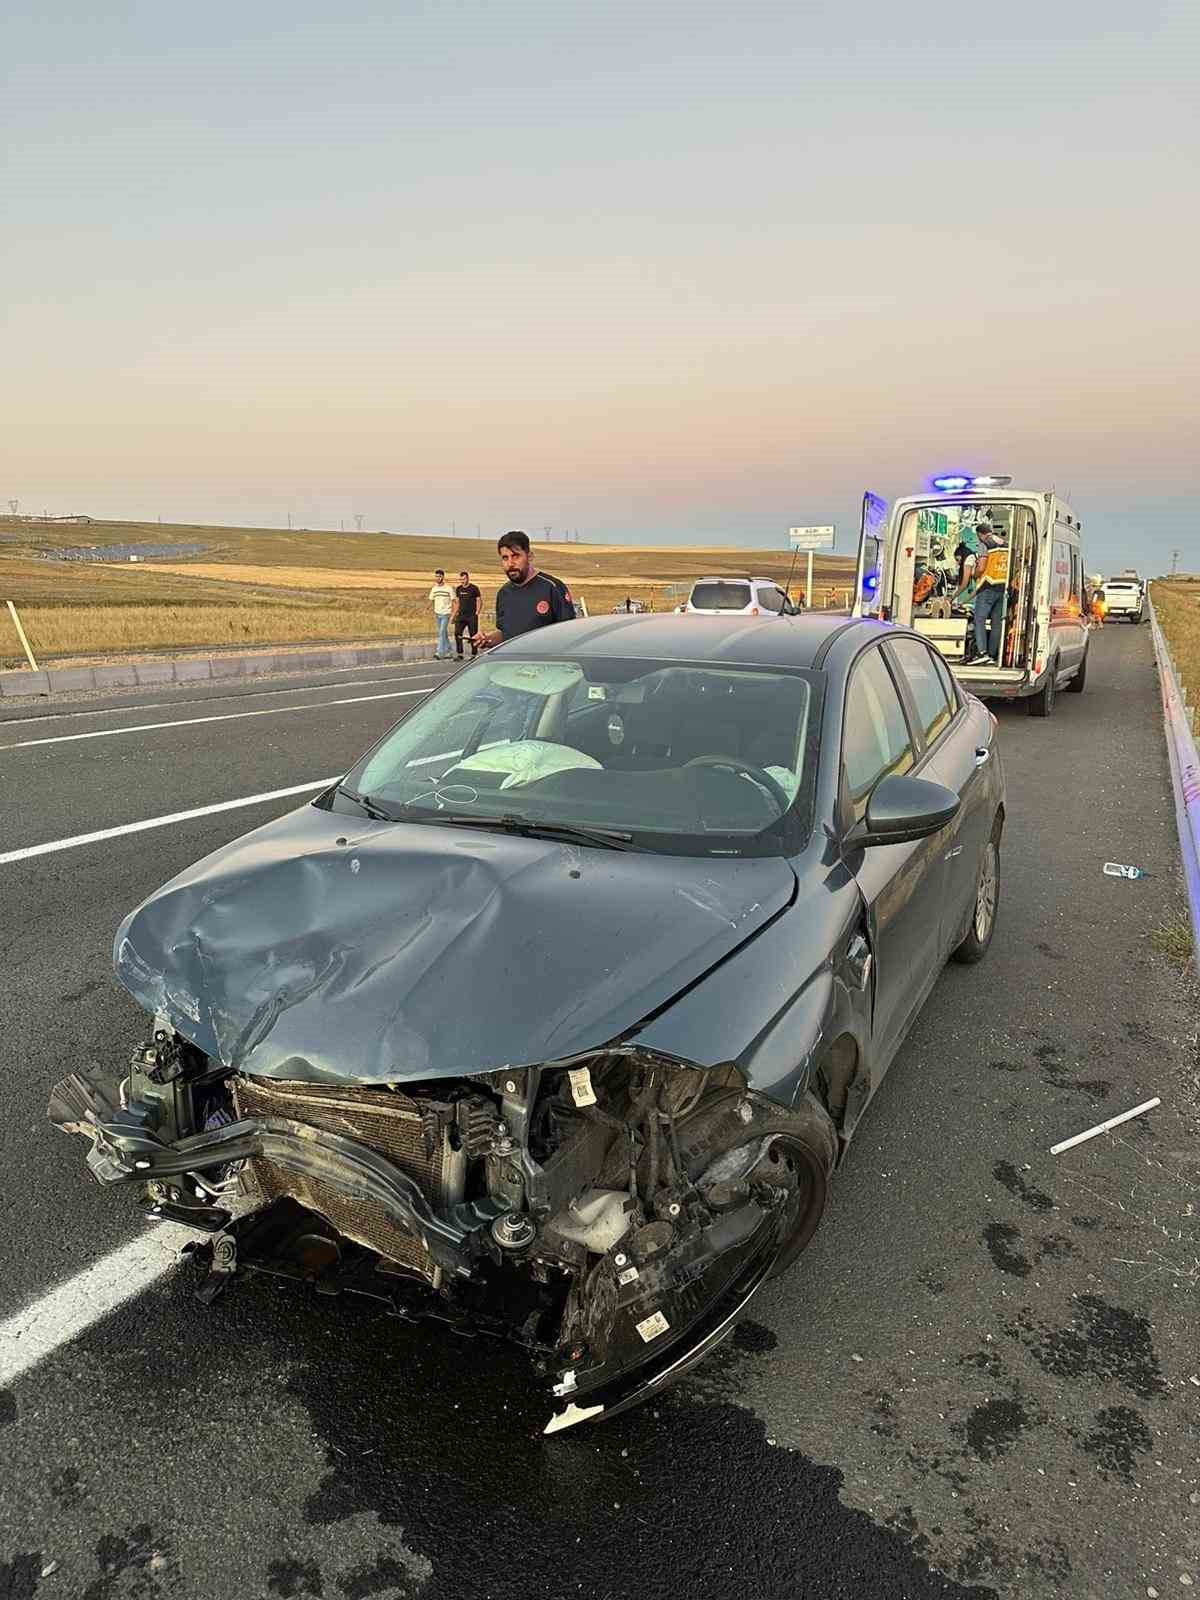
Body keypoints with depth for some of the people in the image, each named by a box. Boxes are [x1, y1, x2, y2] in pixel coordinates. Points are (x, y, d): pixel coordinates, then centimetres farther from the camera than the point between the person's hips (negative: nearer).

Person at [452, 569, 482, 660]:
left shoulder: (474, 588, -4)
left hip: (472, 616, -5)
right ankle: (459, 654, 1)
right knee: (457, 633, -5)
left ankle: (474, 654, 8)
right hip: (461, 615, 5)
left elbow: (479, 600, -3)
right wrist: (455, 613, 12)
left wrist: (477, 613, -11)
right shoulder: (458, 589, 11)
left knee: (473, 635, -1)